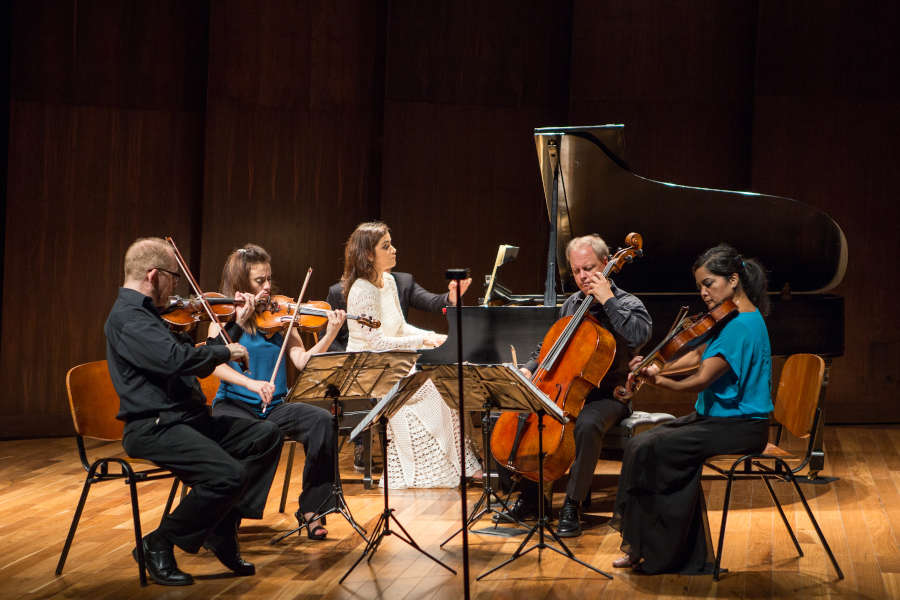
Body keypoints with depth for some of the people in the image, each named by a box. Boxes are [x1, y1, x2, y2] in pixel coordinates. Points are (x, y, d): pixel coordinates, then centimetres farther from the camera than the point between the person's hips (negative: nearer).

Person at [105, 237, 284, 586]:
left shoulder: (146, 313, 19)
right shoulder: (127, 317, -14)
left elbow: (195, 366, 22)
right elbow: (176, 359, -31)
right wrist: (225, 352, -14)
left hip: (185, 419, 10)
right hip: (153, 428, -10)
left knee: (265, 436, 2)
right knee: (227, 475, -27)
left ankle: (222, 531, 4)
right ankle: (159, 545, -7)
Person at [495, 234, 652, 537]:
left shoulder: (627, 305, -5)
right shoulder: (570, 305, 13)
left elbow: (639, 336, -28)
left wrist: (607, 299, -23)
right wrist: (529, 370, 6)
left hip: (607, 396, -6)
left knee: (587, 424, -38)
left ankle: (572, 506, -26)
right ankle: (529, 497, 0)